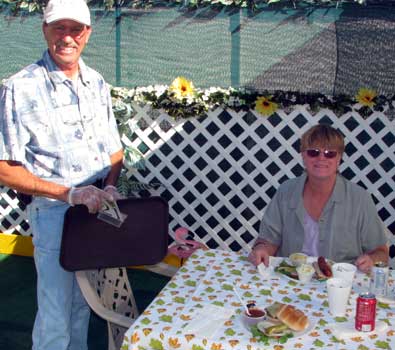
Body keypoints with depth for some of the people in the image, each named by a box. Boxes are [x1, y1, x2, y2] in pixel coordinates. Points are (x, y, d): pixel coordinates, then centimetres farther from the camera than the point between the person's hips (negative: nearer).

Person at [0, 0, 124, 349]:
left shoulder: (97, 83, 7)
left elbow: (114, 150, 13)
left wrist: (110, 187, -6)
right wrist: (68, 193, -22)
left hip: (98, 207, 6)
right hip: (54, 211, -5)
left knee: (83, 304, 19)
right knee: (56, 316, 3)